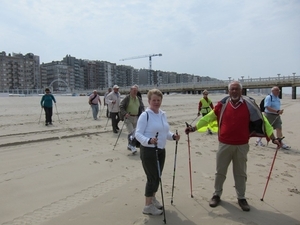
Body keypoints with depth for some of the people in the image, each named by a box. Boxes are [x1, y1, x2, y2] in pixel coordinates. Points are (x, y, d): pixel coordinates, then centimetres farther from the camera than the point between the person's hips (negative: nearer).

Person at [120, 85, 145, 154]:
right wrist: (125, 113, -24)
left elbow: (142, 107, 13)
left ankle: (129, 146, 26)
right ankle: (133, 147, -10)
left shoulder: (139, 99, 8)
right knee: (131, 132, -12)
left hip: (136, 118, 6)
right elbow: (121, 107, -10)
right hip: (128, 117, -6)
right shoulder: (127, 98, -8)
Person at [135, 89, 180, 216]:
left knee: (157, 177, 17)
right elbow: (138, 134, -20)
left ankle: (152, 198, 39)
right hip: (148, 151, -7)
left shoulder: (163, 114, 8)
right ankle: (148, 206, 15)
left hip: (161, 150, 7)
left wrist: (173, 136, -3)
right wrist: (149, 140, -36)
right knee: (152, 177, -2)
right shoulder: (145, 115, -16)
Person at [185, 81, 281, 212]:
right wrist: (194, 127, 1)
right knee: (220, 171, 13)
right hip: (224, 144, 1)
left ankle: (241, 198, 32)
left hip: (242, 145, 0)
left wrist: (273, 138, -7)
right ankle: (217, 195, 31)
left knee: (240, 173, 15)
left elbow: (262, 120, -3)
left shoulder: (249, 104, -6)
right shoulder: (223, 104, -4)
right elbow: (208, 117, 3)